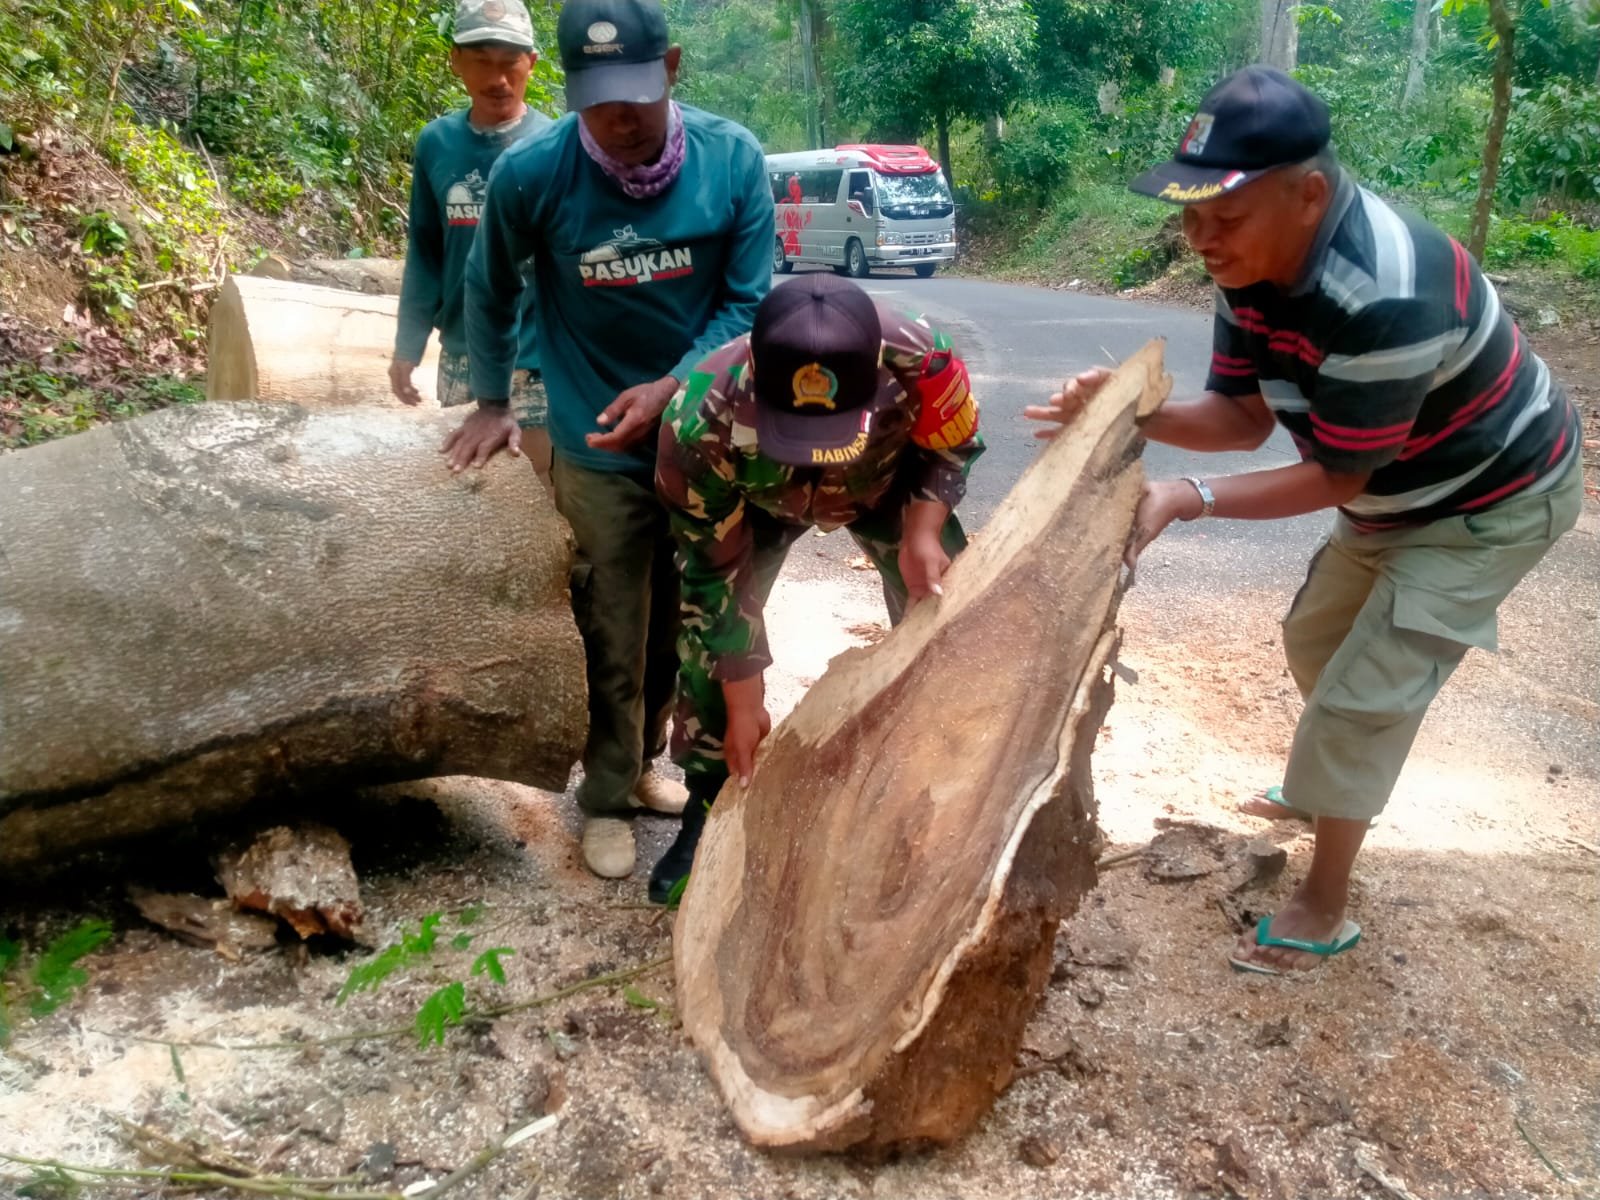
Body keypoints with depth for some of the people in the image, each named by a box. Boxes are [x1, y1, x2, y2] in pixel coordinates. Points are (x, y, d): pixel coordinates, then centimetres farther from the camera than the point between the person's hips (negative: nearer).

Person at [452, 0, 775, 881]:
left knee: (676, 624, 18)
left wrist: (669, 389, -22)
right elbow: (489, 291, 3)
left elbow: (749, 304, -9)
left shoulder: (733, 159, -13)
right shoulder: (530, 174, -15)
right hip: (597, 448, -2)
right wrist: (491, 401, 6)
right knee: (614, 638, 6)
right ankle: (607, 799, 25)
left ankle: (643, 759, 40)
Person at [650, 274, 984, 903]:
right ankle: (712, 804, 9)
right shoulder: (699, 425, -42)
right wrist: (743, 706, -21)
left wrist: (923, 532, -35)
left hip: (889, 479, 1)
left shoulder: (919, 359, -42)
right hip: (755, 497, 0)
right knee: (703, 620, -12)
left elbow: (953, 449, -17)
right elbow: (714, 577, -28)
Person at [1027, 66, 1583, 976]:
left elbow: (1337, 476, -31)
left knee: (1365, 691, -8)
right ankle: (1330, 788, 50)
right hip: (1401, 493, 9)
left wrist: (1189, 500, -38)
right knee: (1316, 639, 23)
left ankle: (1325, 910, 10)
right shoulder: (1255, 262, -14)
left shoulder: (1383, 297, -40)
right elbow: (1242, 415, -11)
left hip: (1494, 504, -9)